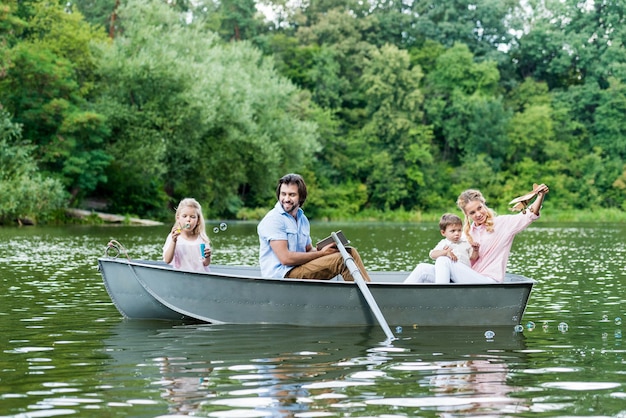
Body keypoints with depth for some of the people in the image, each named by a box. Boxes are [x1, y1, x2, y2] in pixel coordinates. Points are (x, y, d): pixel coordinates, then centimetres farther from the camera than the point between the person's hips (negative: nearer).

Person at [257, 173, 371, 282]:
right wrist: (321, 253, -12)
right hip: (281, 274, -8)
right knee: (340, 259, -20)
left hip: (299, 269, 9)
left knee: (350, 252, -3)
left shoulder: (303, 219, 16)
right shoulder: (273, 220, -11)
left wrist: (324, 249, -3)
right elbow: (285, 258, -19)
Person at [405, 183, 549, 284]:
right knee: (423, 269, -7)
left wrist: (540, 195, -24)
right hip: (467, 281, 6)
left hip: (489, 283, -6)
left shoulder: (502, 223, 2)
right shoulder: (469, 231, 17)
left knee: (443, 260, -24)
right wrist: (474, 252, -3)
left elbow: (530, 215, -8)